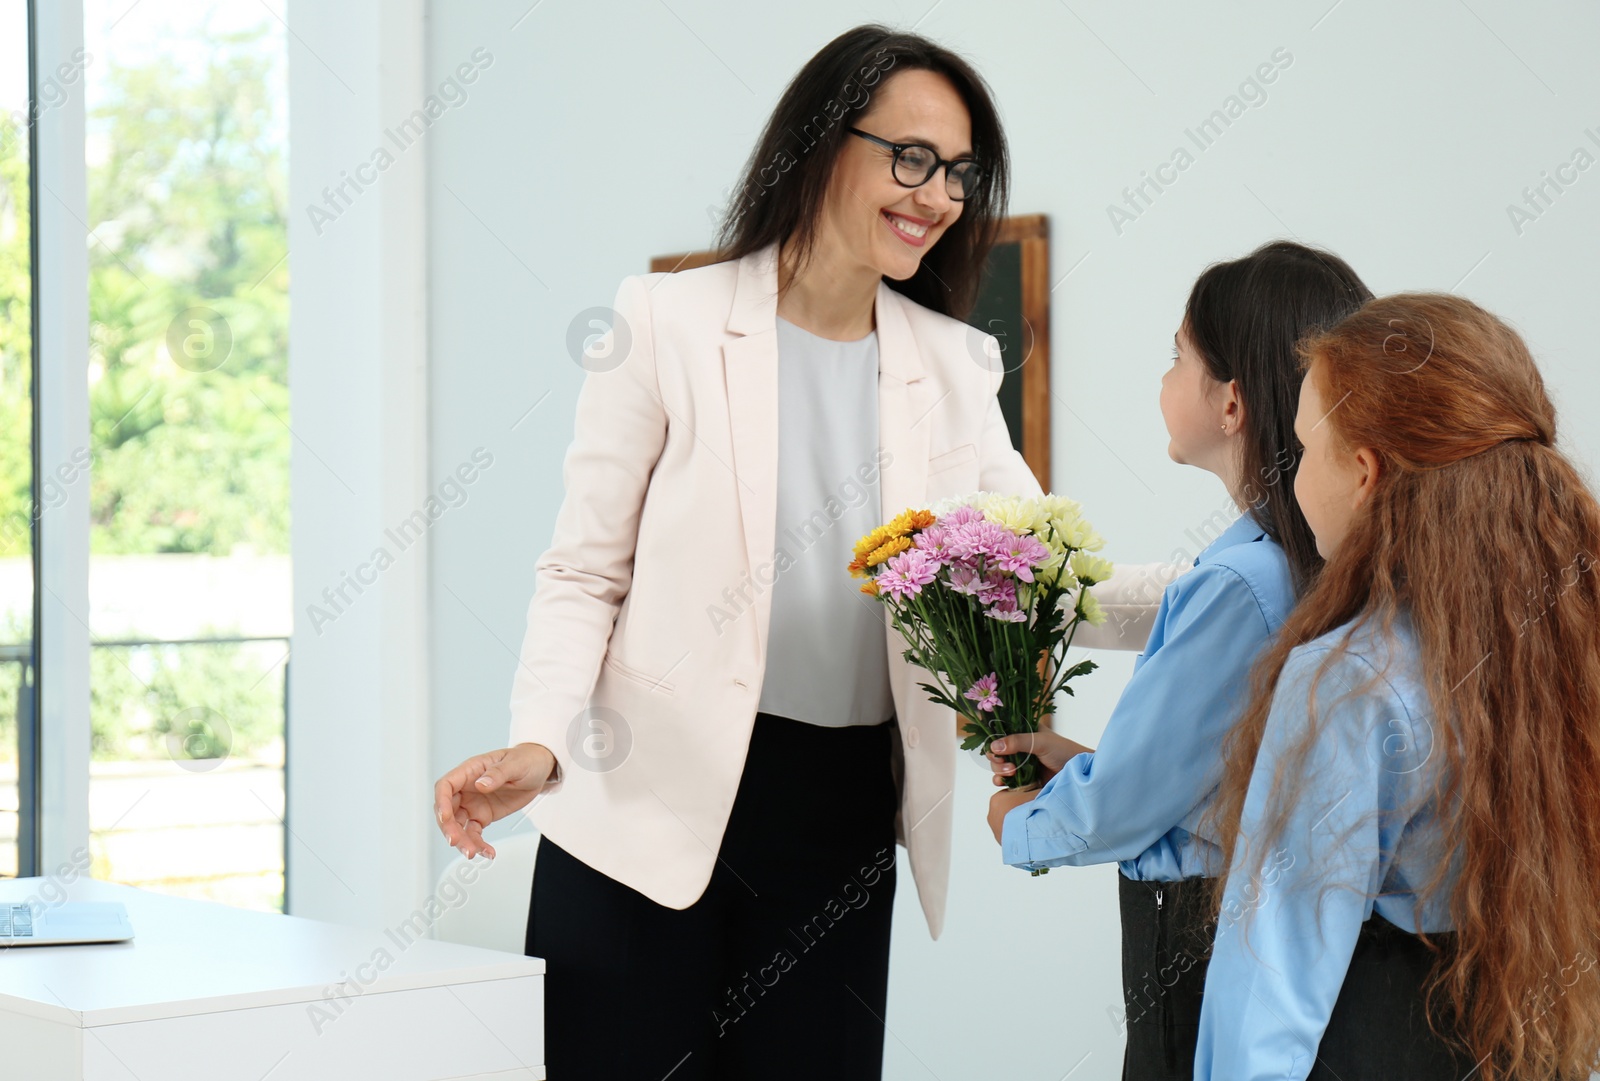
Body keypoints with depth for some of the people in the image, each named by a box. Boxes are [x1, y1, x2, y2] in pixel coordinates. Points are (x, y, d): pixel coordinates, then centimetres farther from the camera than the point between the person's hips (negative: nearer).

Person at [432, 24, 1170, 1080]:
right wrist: (540, 742, -18)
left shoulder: (953, 370, 10)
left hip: (844, 819, 3)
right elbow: (584, 572, -1)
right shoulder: (669, 322, -2)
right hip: (658, 799, -3)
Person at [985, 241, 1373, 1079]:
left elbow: (1120, 810, -17)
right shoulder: (1333, 562, 2)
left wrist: (1019, 823, 3)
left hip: (1204, 939, -8)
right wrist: (1086, 764, 11)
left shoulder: (1235, 585, -25)